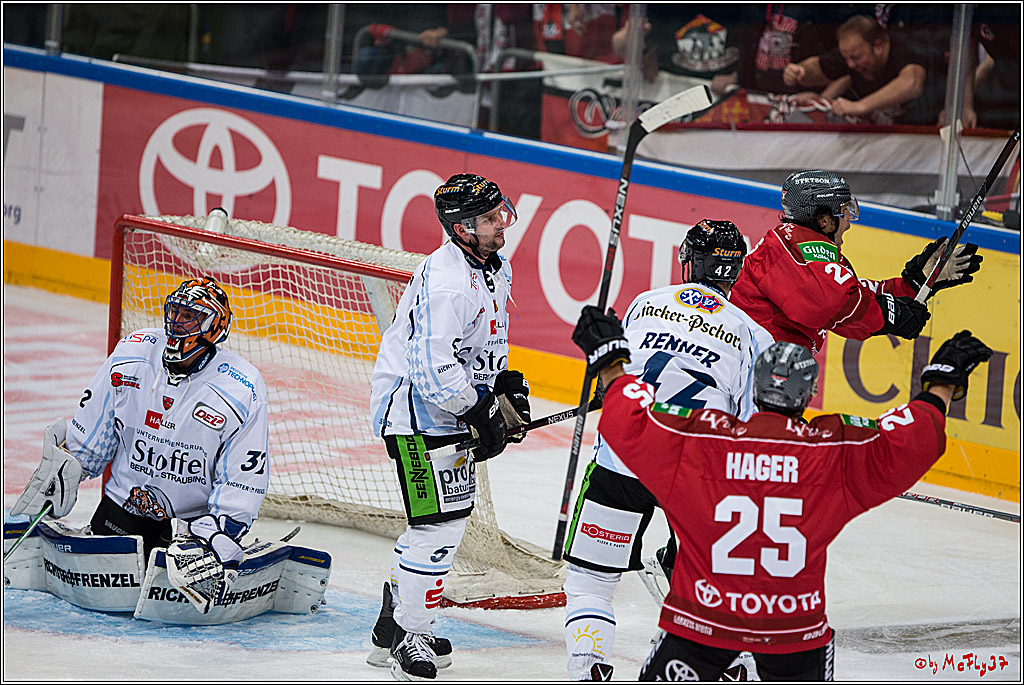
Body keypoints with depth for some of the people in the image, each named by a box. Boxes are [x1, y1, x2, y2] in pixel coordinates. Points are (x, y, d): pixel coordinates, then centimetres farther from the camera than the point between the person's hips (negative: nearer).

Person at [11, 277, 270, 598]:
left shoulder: (242, 390, -18)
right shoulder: (131, 354, -9)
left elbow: (243, 482, -16)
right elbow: (88, 436, 5)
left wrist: (223, 540, -23)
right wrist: (62, 471, 1)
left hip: (195, 515, -2)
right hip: (125, 503, 3)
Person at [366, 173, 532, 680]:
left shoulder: (495, 269, 8)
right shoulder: (445, 281, -25)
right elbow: (433, 367, -29)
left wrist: (506, 383, 10)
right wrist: (480, 414, -23)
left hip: (455, 407, 10)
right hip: (417, 412, -10)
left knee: (446, 517, 17)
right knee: (440, 523, -11)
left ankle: (392, 630, 29)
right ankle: (410, 639, 1)